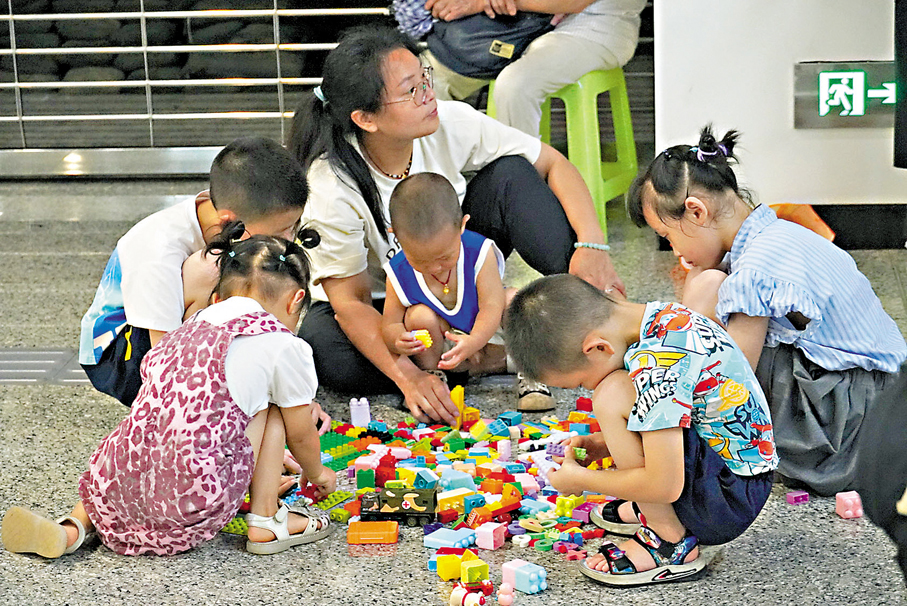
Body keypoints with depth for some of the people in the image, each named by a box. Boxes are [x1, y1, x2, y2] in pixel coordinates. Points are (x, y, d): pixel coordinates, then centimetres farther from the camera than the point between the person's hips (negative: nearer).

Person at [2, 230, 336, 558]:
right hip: (193, 496, -6)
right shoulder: (282, 345, 3)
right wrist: (317, 474, 39)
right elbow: (301, 435, 17)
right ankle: (265, 522, 17)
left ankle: (71, 527, 16)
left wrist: (261, 466, 51)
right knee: (273, 411, 16)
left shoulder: (185, 331, 23)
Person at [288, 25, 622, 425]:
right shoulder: (332, 188, -31)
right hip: (379, 305, -3)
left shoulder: (450, 124, -22)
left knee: (511, 175, -20)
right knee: (322, 350, -37)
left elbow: (553, 164, -15)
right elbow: (350, 301, -26)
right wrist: (409, 378, -40)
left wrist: (592, 245, -31)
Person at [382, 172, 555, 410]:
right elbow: (389, 325, -13)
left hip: (487, 338, 0)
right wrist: (397, 339, -40)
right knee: (419, 316, -30)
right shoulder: (399, 273, -18)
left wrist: (473, 341, -44)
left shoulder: (479, 252, -21)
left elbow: (492, 306, -25)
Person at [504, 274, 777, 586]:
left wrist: (580, 479, -12)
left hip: (732, 499, -10)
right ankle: (651, 511, 15)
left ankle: (670, 541, -12)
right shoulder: (662, 314, 2)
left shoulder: (655, 364, -28)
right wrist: (606, 444, 8)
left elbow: (665, 486, -28)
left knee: (612, 396, -23)